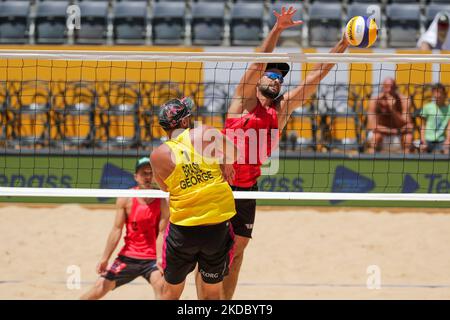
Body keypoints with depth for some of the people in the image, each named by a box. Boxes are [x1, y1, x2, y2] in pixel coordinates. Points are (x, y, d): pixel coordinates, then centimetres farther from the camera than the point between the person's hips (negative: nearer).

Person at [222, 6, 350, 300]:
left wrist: (342, 46, -2)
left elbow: (317, 75, 4)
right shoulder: (243, 101, -3)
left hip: (248, 187, 5)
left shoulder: (281, 109, 8)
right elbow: (259, 62, -16)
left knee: (238, 247, 9)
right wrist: (277, 30, -28)